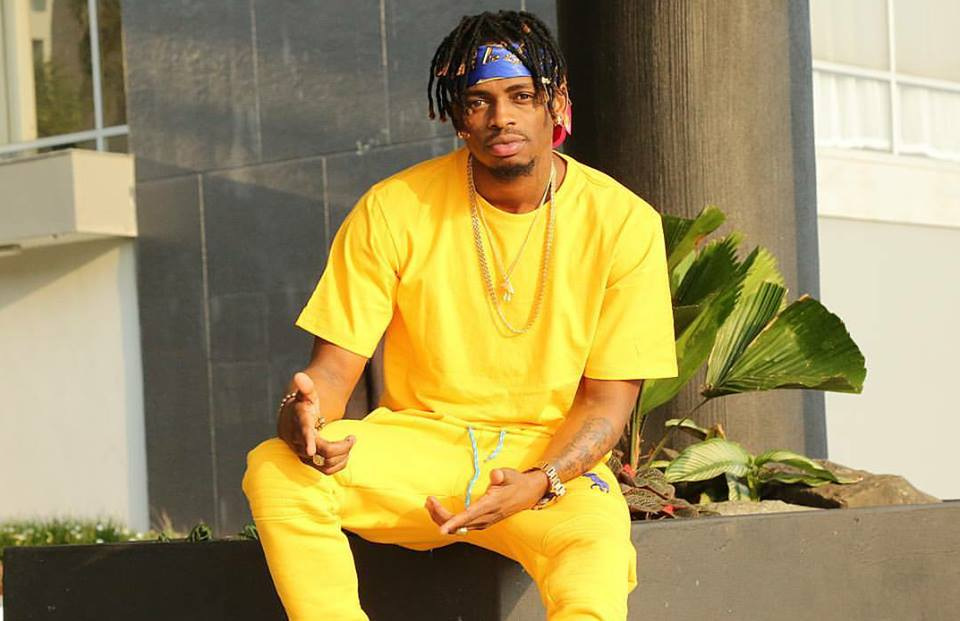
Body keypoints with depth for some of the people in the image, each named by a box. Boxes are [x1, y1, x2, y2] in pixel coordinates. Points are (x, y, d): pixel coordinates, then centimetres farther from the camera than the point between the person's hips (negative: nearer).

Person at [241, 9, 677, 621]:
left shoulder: (623, 221, -5)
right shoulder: (394, 209, -3)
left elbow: (607, 398, -4)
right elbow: (335, 365, -3)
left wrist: (536, 484, -25)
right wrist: (304, 411, -29)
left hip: (553, 459, -1)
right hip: (416, 449, 2)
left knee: (599, 553, -37)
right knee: (276, 470, -28)